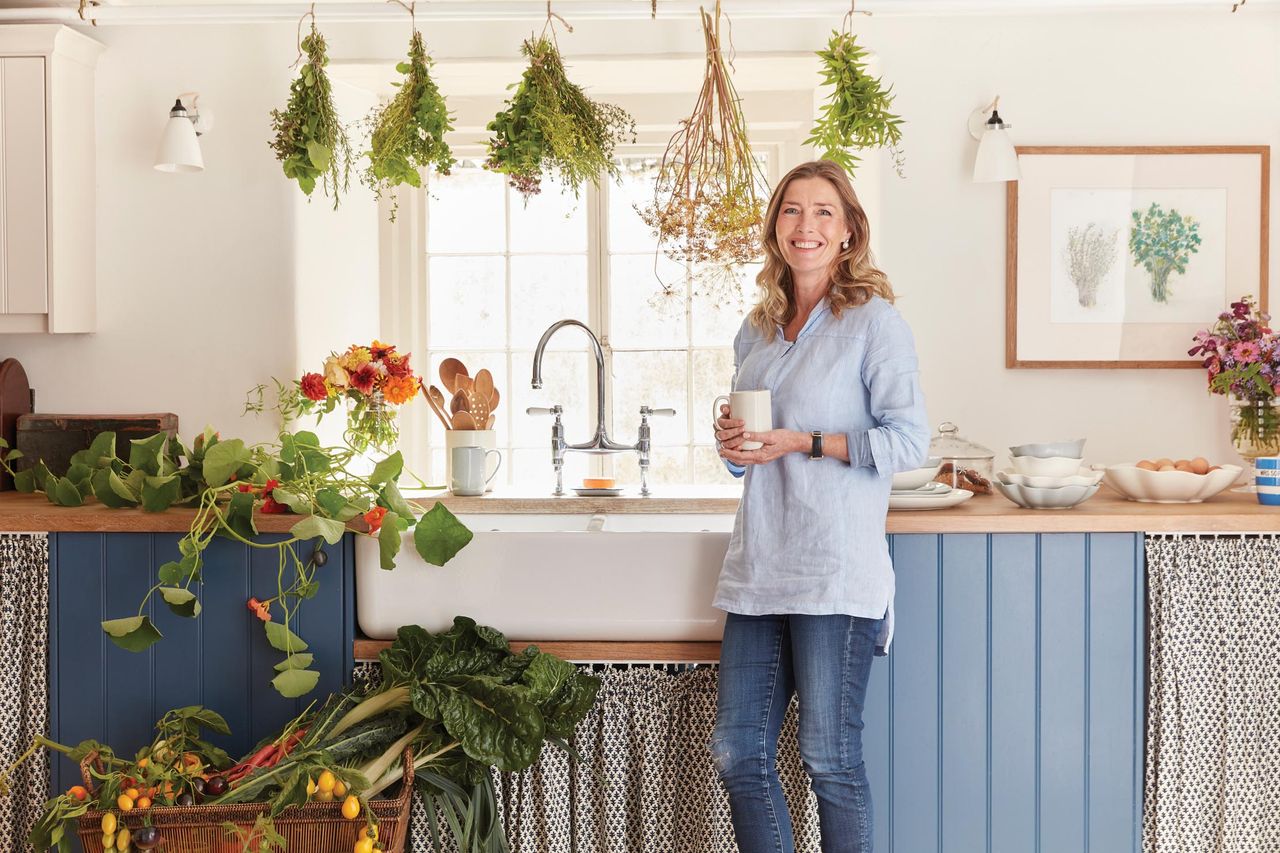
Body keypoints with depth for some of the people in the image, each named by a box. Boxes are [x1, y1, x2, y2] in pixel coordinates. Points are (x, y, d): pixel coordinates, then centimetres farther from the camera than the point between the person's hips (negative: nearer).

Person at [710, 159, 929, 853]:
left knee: (830, 757, 1)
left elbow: (908, 440, -11)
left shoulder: (874, 321, -4)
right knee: (737, 751, 8)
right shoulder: (757, 331, 16)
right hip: (760, 563, 7)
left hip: (836, 568, -6)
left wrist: (802, 443, -15)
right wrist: (732, 443, 2)